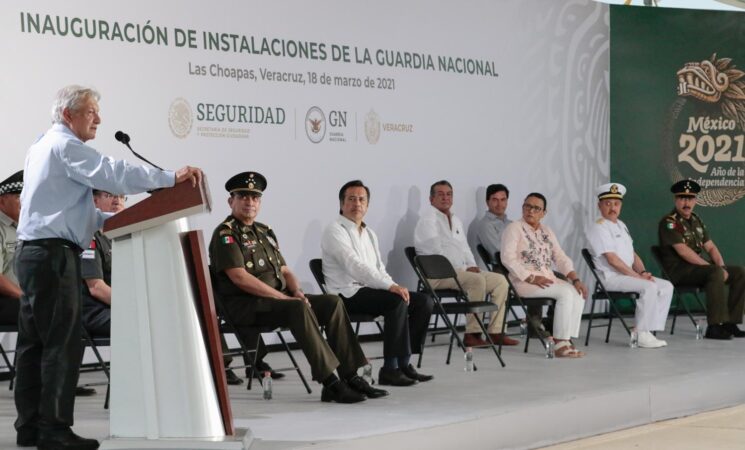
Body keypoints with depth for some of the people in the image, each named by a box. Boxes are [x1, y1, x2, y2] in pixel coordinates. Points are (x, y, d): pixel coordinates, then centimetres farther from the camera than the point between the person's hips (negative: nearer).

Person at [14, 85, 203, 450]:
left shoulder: (41, 147, 23)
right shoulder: (66, 146, -9)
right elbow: (114, 174, -20)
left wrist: (111, 220, 19)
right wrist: (172, 177, -21)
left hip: (32, 253, 11)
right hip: (54, 253, -11)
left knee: (34, 343, 10)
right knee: (62, 344, -10)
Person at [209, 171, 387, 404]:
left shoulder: (264, 232, 22)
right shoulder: (225, 234, -5)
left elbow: (284, 270, 21)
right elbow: (240, 278, -17)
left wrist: (297, 292, -2)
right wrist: (283, 298, -19)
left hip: (278, 297, 8)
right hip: (245, 306, -8)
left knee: (332, 303, -10)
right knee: (299, 308, -34)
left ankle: (350, 376, -16)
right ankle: (330, 383, -36)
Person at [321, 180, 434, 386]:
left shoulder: (369, 234, 21)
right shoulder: (335, 230, -7)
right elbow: (354, 265, -21)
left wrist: (395, 286, -2)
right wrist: (390, 286, -28)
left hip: (371, 290, 9)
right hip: (348, 294, -9)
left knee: (423, 301, -5)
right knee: (397, 301, -30)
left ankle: (403, 363, -5)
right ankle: (391, 369, -27)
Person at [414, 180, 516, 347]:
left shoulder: (455, 220, 23)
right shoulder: (428, 219, -6)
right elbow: (437, 251, -15)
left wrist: (472, 265, 4)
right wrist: (464, 269, -17)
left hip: (461, 271, 9)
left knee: (500, 280, -4)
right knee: (477, 280, -32)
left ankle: (495, 332, -8)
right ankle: (472, 335, -30)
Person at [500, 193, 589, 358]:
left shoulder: (546, 231, 20)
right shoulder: (514, 228, -1)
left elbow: (560, 257, 14)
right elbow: (508, 258, -13)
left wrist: (575, 279, -2)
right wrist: (532, 278, -20)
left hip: (547, 278, 7)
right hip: (524, 281, -7)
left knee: (577, 293, -18)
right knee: (566, 292, -27)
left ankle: (567, 340, -21)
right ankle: (560, 344, -26)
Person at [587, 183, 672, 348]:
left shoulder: (621, 225, 20)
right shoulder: (599, 228, -10)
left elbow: (632, 254, 20)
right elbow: (612, 260, -18)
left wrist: (643, 272, 0)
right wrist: (638, 276, -18)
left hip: (627, 275, 9)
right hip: (610, 277, -9)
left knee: (666, 286, -2)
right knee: (649, 287, -28)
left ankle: (649, 331, -7)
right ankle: (641, 334, -21)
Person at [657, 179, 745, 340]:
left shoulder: (696, 220, 18)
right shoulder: (669, 222, -9)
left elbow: (710, 247, 15)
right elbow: (683, 251, -19)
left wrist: (721, 266, -6)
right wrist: (714, 268, -22)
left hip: (700, 266, 8)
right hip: (679, 270, -8)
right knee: (715, 273, -34)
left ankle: (730, 322, -7)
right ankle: (714, 327, -34)